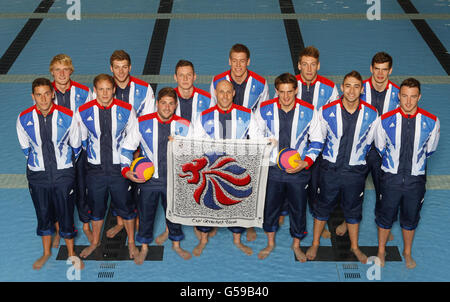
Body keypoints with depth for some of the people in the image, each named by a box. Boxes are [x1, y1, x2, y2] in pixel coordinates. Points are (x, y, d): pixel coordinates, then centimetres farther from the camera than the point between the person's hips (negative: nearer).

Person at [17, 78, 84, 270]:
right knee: (43, 214, 15)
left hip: (64, 174, -1)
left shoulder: (67, 117, -13)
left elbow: (76, 146, 4)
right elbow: (25, 147, 9)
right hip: (38, 175, 2)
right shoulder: (24, 119, -9)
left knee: (66, 214, 7)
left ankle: (71, 254, 26)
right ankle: (46, 252, 36)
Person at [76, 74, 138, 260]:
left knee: (125, 206, 9)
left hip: (119, 167, -1)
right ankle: (95, 242, 36)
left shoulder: (126, 110, -7)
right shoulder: (83, 112, -6)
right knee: (96, 207, 15)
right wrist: (92, 155, 6)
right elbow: (81, 140, 7)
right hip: (95, 168, 1)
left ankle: (131, 242, 30)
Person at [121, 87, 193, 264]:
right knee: (146, 214, 11)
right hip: (147, 178, -1)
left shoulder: (183, 126, -3)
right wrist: (126, 170, -9)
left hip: (174, 179, 1)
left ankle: (176, 244, 37)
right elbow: (127, 148, 2)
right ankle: (144, 248, 31)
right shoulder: (143, 123, -6)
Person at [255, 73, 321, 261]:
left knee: (298, 209, 10)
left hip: (298, 171, -1)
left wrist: (306, 163, -14)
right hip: (272, 169, 1)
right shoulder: (265, 110, -7)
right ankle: (270, 243, 35)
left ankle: (296, 245, 34)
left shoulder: (308, 112, -9)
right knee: (270, 206, 12)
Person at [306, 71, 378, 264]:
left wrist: (357, 157, 9)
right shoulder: (327, 111, -11)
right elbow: (317, 139, 0)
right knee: (323, 206, 13)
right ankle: (315, 244, 30)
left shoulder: (371, 114, -9)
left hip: (355, 170, 1)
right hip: (330, 168, -1)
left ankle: (354, 246, 33)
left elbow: (367, 142, 7)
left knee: (353, 209, 15)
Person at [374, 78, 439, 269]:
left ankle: (407, 253, 41)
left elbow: (429, 150, 5)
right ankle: (381, 251, 38)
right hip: (391, 177, -1)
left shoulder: (431, 122, -12)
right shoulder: (385, 121, -13)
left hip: (416, 179, 1)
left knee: (410, 218, 18)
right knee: (386, 216, 15)